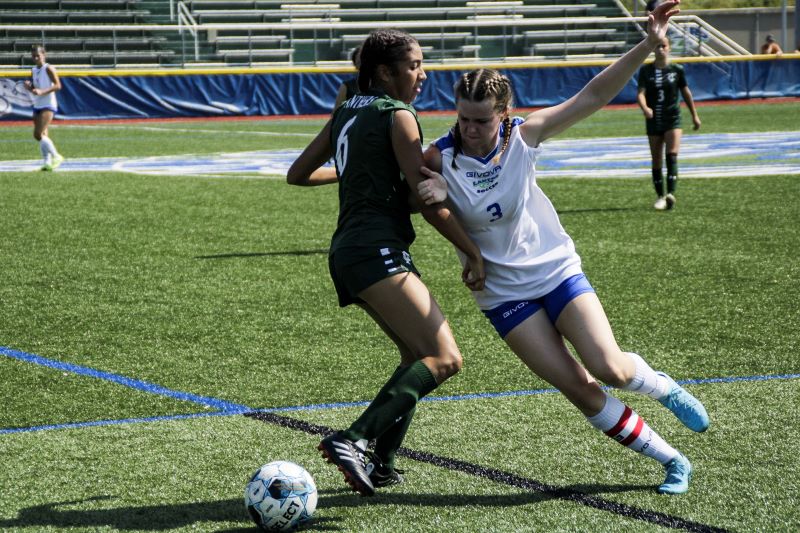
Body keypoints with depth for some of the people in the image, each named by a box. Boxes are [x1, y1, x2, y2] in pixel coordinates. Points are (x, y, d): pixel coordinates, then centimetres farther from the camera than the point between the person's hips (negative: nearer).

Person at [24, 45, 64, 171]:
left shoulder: (48, 69, -9)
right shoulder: (34, 71, 14)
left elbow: (57, 85, -16)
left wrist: (42, 91, -26)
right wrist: (29, 86, 0)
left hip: (48, 105, -8)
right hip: (37, 105, 8)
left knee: (38, 134, -16)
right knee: (42, 135, 6)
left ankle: (56, 156, -5)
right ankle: (47, 161, 11)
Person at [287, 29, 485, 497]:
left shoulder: (346, 114, 19)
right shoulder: (398, 115, -5)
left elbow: (298, 174, 28)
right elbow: (426, 198, -11)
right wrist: (473, 252, -8)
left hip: (347, 254, 10)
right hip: (377, 251, -10)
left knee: (420, 354, 19)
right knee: (444, 358, -19)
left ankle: (383, 464, 12)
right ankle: (354, 441, -31)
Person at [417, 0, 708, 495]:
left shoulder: (524, 136, -12)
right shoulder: (440, 158, -14)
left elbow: (593, 95, -11)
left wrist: (647, 45, -18)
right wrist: (432, 191, -27)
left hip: (557, 270, 0)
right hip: (504, 294, 0)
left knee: (609, 369, -15)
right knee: (580, 390, -7)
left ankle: (666, 388, 21)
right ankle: (672, 460, 8)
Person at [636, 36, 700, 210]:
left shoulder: (677, 70, 0)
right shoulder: (646, 70, -1)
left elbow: (686, 92, 12)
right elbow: (640, 93, -13)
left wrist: (694, 115, 17)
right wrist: (644, 108, -34)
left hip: (673, 119, -1)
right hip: (653, 120, 1)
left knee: (672, 155, -18)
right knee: (656, 161, 7)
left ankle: (671, 194, -28)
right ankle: (660, 196, 19)